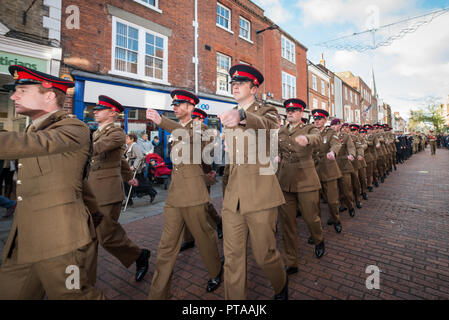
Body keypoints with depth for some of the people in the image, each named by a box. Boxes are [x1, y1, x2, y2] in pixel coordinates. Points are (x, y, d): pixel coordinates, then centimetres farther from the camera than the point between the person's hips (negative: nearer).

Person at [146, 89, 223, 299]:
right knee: (167, 245, 6)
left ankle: (216, 273, 35)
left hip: (193, 194, -6)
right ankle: (158, 294, 16)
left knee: (203, 235, 8)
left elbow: (188, 135, -26)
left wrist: (161, 121, -36)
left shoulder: (200, 128, -1)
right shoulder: (176, 130, 19)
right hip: (174, 193, 6)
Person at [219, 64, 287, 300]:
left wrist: (242, 116, -47)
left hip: (260, 196, -5)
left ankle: (281, 286, 39)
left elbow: (269, 126, -27)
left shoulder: (266, 111, 0)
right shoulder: (230, 117, 17)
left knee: (264, 254, 7)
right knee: (232, 256, 7)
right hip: (232, 198, 5)